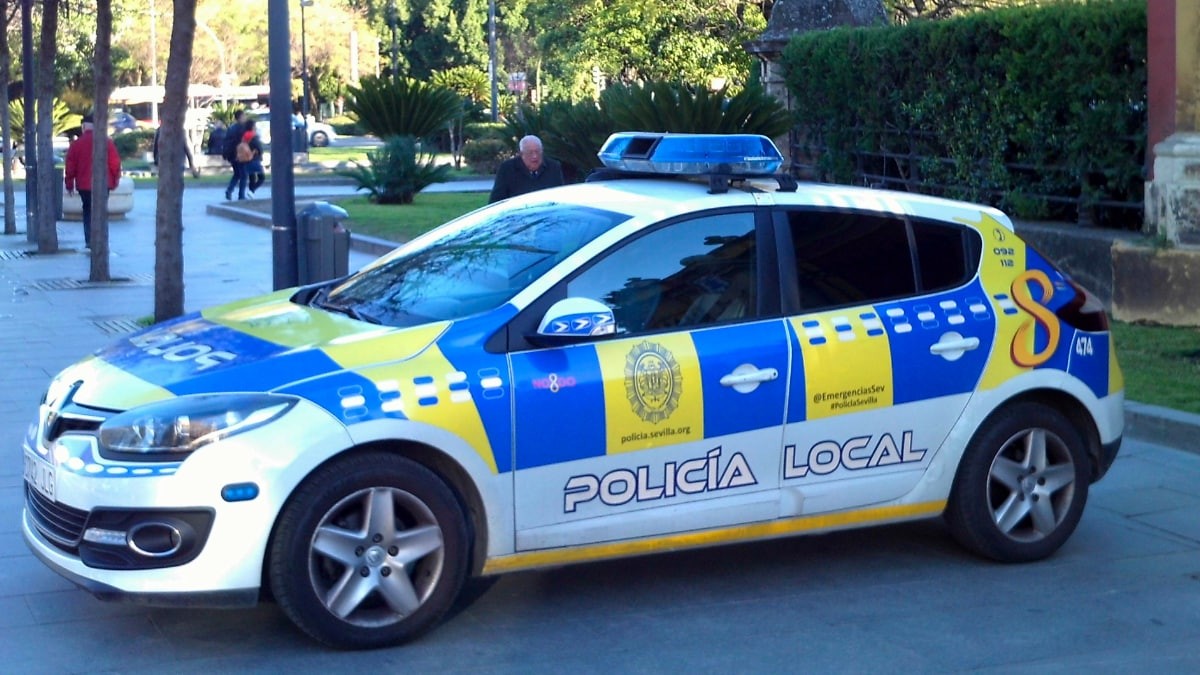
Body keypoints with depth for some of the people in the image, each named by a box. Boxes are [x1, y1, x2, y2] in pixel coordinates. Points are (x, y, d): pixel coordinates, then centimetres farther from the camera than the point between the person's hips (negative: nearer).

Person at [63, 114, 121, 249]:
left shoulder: (76, 144, -3)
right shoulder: (107, 142, -3)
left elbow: (70, 167, 0)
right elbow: (115, 164, -2)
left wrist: (69, 185, 10)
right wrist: (114, 181, 11)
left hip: (84, 185, 0)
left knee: (88, 211, 15)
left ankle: (89, 241, 8)